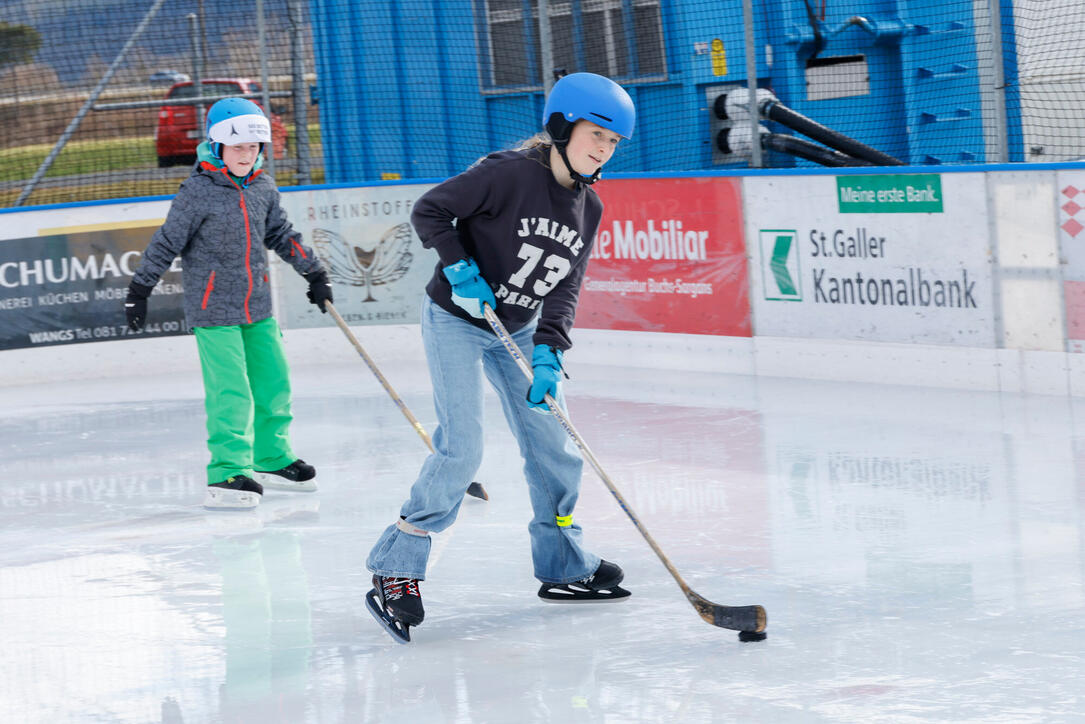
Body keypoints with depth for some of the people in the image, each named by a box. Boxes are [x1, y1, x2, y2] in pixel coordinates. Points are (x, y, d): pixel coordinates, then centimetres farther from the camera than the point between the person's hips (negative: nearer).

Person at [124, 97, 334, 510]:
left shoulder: (263, 188, 6)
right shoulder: (198, 192, -13)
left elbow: (281, 235, 20)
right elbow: (166, 244, -9)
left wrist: (314, 273, 24)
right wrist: (139, 289, -8)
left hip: (257, 306, 7)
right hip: (213, 309, -7)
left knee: (273, 383, 12)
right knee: (232, 394, -12)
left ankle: (272, 460, 28)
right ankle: (226, 476, -9)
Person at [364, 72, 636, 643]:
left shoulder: (588, 208, 0)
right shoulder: (510, 173, -22)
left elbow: (564, 287, -6)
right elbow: (428, 210, -17)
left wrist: (548, 352, -19)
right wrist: (459, 268, -26)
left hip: (519, 329, 7)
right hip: (457, 321, -7)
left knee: (554, 446, 7)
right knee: (461, 450, -17)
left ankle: (564, 565, 25)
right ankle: (394, 571, -8)